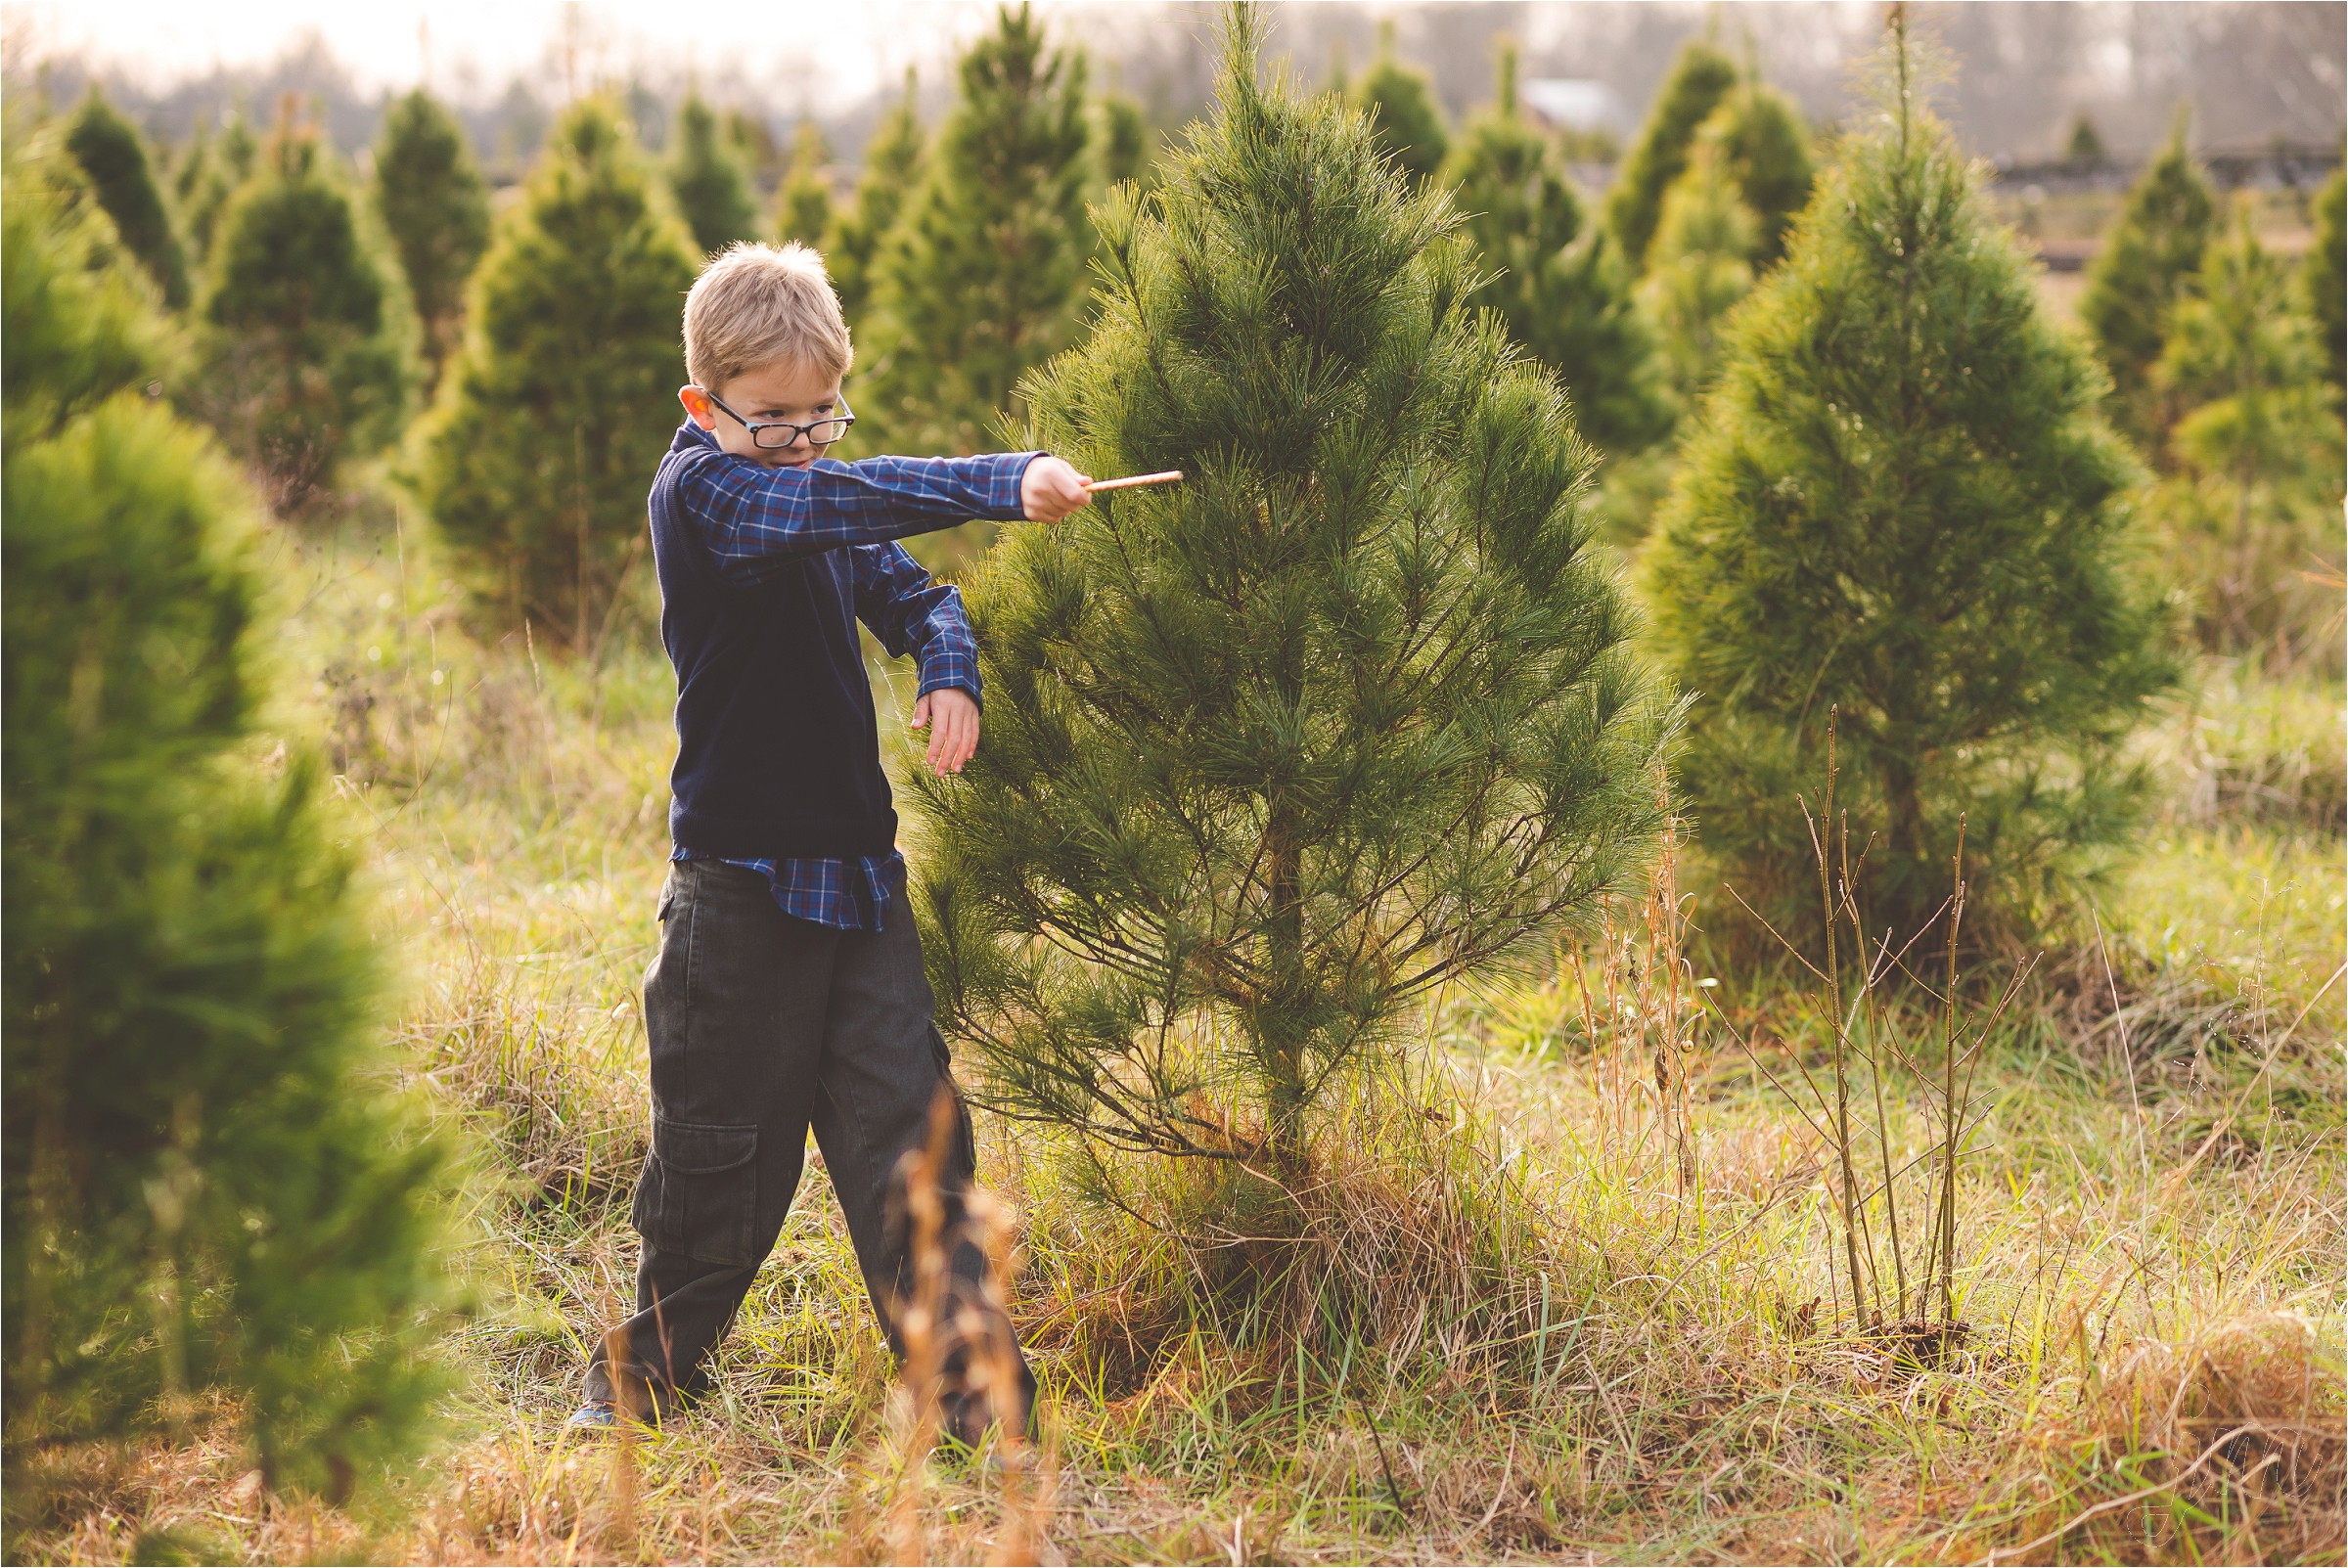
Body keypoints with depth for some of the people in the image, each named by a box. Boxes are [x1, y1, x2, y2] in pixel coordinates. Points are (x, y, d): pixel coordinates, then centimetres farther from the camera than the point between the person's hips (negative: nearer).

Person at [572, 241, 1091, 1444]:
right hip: (742, 879, -6)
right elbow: (838, 503, -28)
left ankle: (968, 1382, 2)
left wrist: (949, 675, -4)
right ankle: (645, 1373, 24)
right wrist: (1009, 483, -37)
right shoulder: (699, 494, -12)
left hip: (858, 869, 6)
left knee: (907, 1123, 0)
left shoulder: (829, 513, 12)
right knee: (723, 1146, 4)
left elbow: (916, 595, 19)